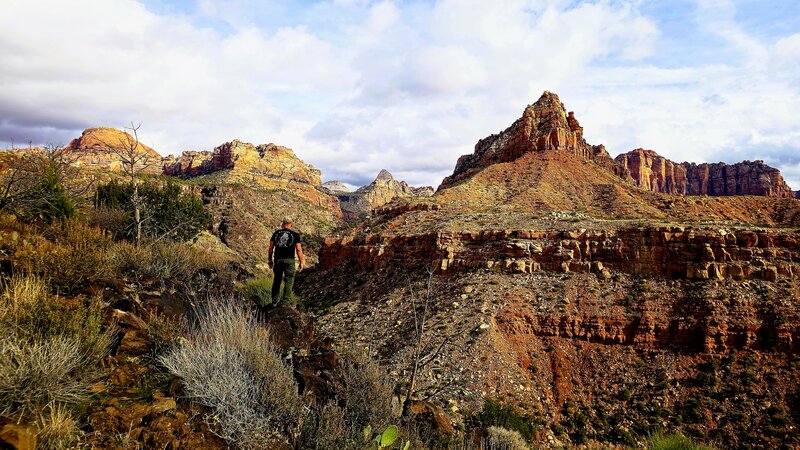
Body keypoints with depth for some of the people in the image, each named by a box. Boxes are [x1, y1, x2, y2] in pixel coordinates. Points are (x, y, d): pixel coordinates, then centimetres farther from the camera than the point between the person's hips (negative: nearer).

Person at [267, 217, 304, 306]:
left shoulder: (276, 233, 8)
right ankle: (285, 301, 2)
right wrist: (301, 262, 2)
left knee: (277, 280, 14)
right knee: (289, 281, 5)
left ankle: (274, 301, 19)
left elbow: (271, 247, 8)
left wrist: (270, 260, 17)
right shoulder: (295, 234, -1)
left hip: (278, 259, 3)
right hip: (289, 260, -3)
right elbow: (298, 250, -5)